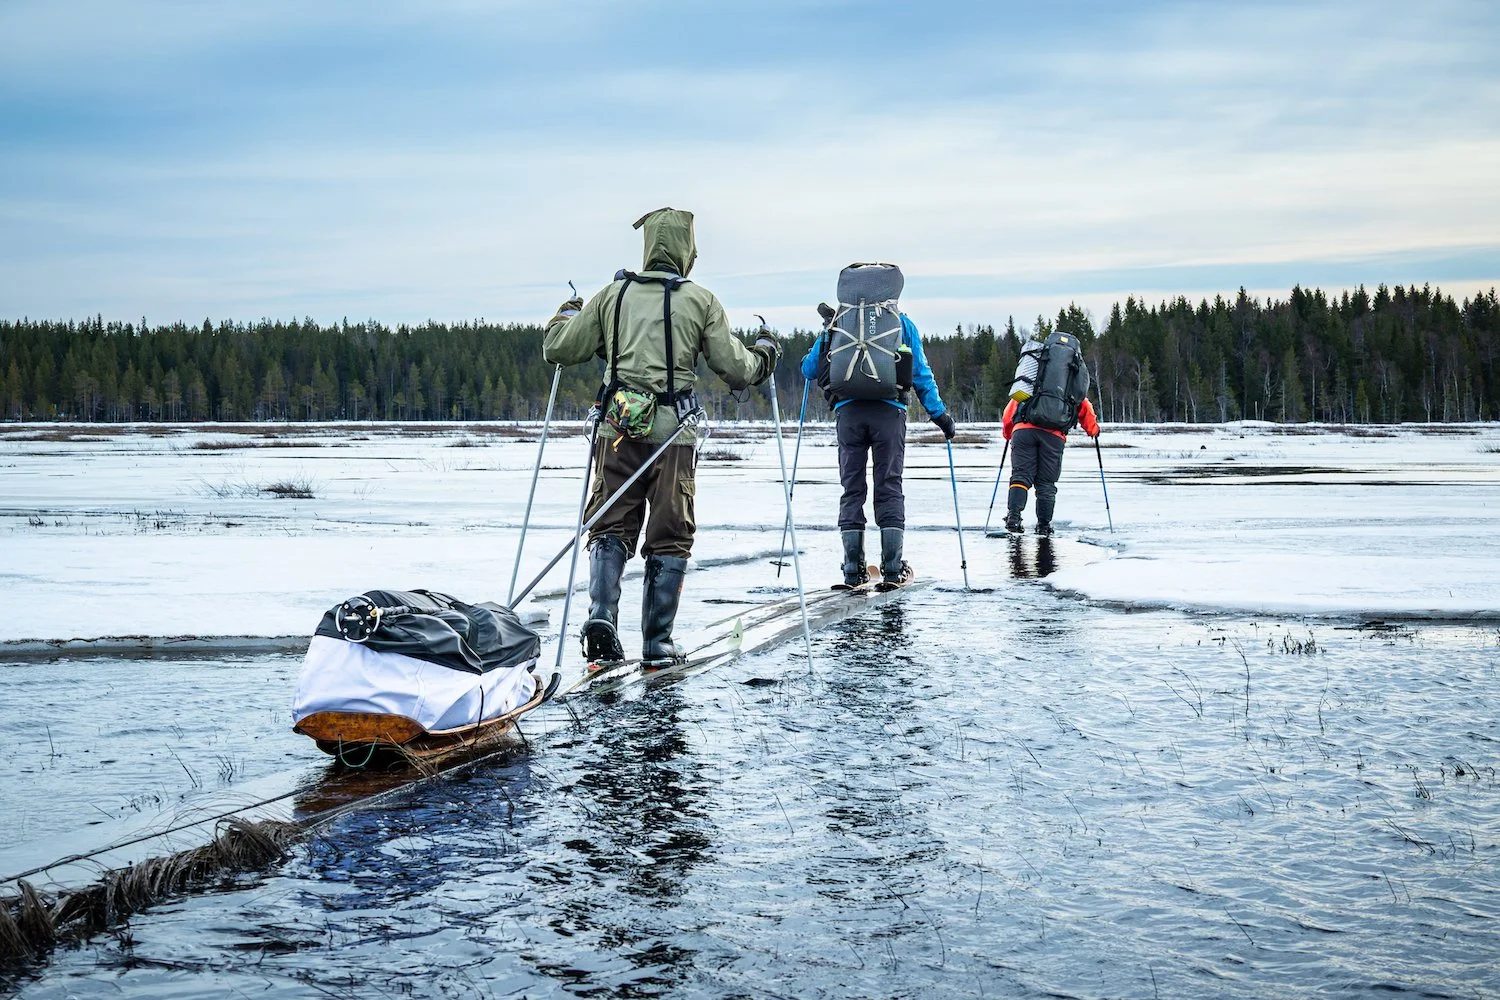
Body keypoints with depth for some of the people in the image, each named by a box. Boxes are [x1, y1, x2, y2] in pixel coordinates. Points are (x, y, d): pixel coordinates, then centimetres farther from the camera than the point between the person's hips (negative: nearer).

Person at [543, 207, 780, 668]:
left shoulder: (612, 295, 6)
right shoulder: (700, 301, 1)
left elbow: (558, 349, 9)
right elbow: (736, 368, 3)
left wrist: (566, 315, 31)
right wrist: (766, 352, 25)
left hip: (617, 427, 2)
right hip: (673, 431, -2)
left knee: (610, 527, 10)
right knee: (669, 538, 6)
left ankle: (601, 616, -11)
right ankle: (657, 644, 7)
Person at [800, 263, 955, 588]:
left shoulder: (836, 321, 15)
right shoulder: (902, 322, 12)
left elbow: (808, 370, 19)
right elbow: (921, 375, 8)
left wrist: (826, 334, 38)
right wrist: (940, 414, 15)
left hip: (847, 411, 1)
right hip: (888, 410, -1)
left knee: (852, 488, 8)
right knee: (889, 488, 4)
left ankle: (853, 570, 5)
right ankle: (892, 568, -1)